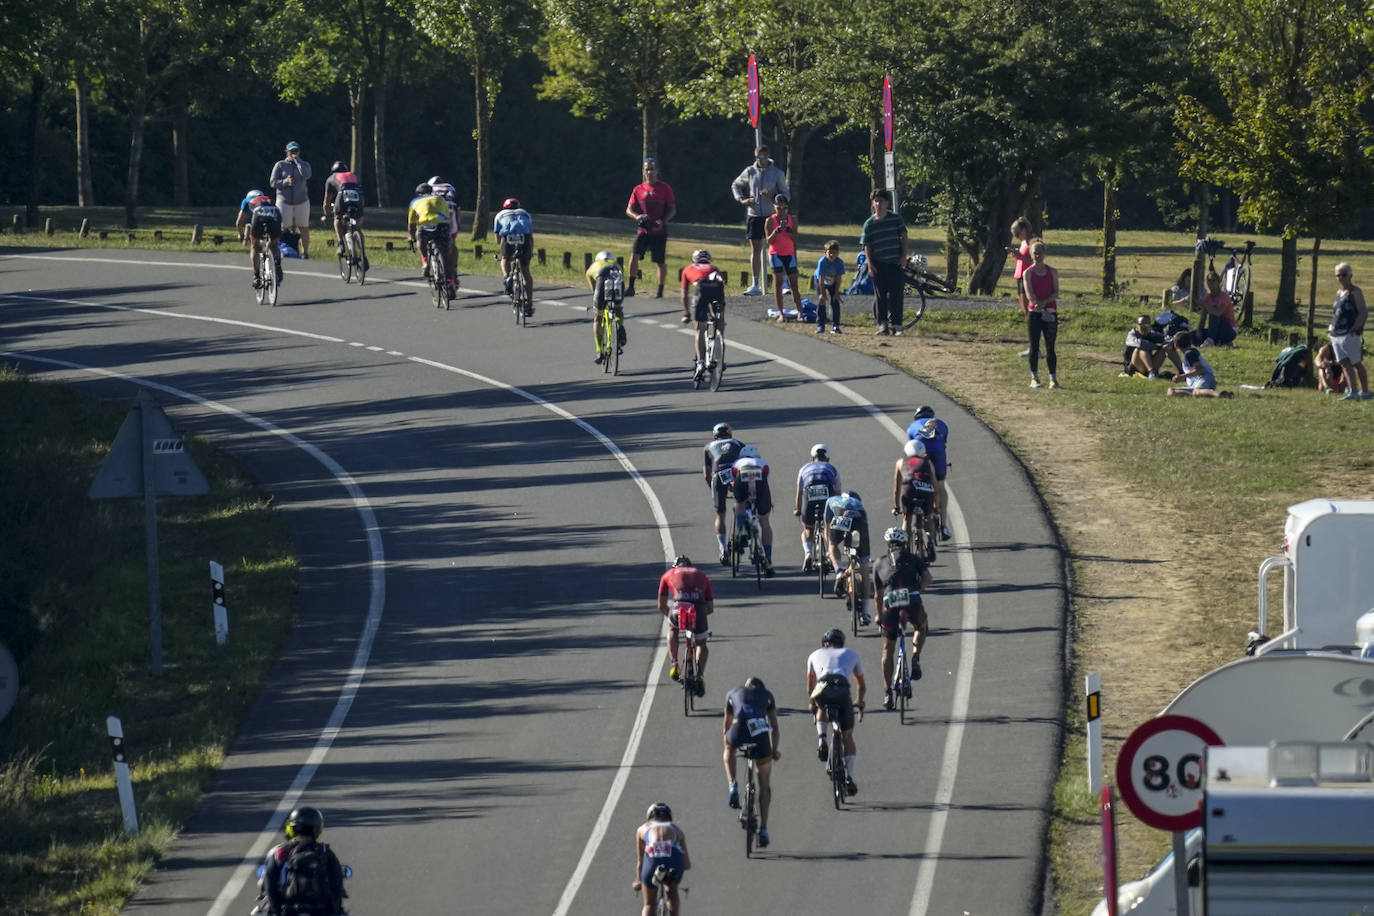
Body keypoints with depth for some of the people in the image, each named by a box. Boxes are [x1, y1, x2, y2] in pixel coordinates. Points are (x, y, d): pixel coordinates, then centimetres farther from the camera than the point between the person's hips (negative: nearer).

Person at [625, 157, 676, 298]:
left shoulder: (664, 188, 2)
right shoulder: (638, 189, 8)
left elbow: (672, 210, 3)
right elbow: (629, 209, 9)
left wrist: (662, 221, -14)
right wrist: (637, 216, -14)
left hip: (659, 231, -1)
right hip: (643, 231, 1)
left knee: (661, 262, 3)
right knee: (634, 255, -16)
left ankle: (660, 291, 15)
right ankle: (631, 287, -12)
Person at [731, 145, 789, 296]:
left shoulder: (777, 173, 0)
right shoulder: (750, 172, 6)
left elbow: (786, 195, 3)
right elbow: (735, 185, 21)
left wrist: (773, 196, -17)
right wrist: (741, 199, 3)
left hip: (772, 216, -2)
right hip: (754, 215, 2)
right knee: (755, 250, 2)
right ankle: (755, 286, 5)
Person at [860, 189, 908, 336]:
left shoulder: (896, 218, 2)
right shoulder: (869, 223, 3)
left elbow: (903, 236, 7)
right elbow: (866, 245, 5)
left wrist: (904, 255, -2)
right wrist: (869, 264, -5)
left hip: (895, 263, -1)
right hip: (878, 264, 1)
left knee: (895, 294, -2)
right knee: (880, 295, 1)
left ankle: (896, 325, 4)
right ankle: (882, 325, 5)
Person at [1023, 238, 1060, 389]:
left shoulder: (1052, 272, 6)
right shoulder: (1028, 273, 1)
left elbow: (1056, 293, -1)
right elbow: (1029, 294, -8)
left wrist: (1043, 303, -17)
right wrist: (1042, 311, -15)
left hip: (1051, 313, 1)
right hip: (1034, 313, -1)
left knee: (1050, 347, 0)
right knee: (1034, 347, 0)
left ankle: (1053, 378, 2)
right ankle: (1034, 378, 8)